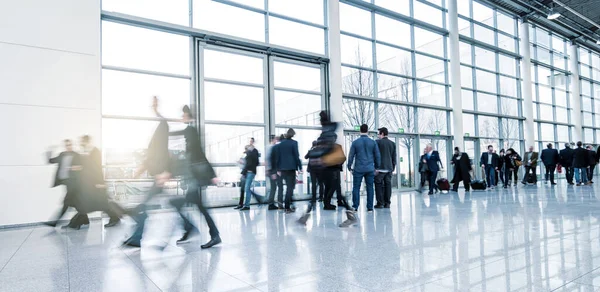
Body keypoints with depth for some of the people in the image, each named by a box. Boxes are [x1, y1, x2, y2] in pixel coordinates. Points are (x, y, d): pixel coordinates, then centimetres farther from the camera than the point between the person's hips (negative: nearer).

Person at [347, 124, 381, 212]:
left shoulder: (355, 142, -2)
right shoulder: (373, 142, 1)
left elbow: (351, 156, -1)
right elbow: (377, 156, 4)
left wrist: (350, 168, 8)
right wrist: (376, 167, 14)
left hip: (358, 169, -1)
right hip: (370, 169, 2)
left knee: (356, 188, 4)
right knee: (370, 188, 7)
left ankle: (355, 206, 2)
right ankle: (370, 207, 8)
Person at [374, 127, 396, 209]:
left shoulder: (378, 142, -6)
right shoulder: (393, 143, 11)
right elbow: (394, 157, 13)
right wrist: (393, 167, 19)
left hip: (380, 168, -5)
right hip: (389, 168, 5)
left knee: (379, 185, 0)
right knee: (388, 185, 7)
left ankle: (380, 203, -1)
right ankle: (387, 203, 9)